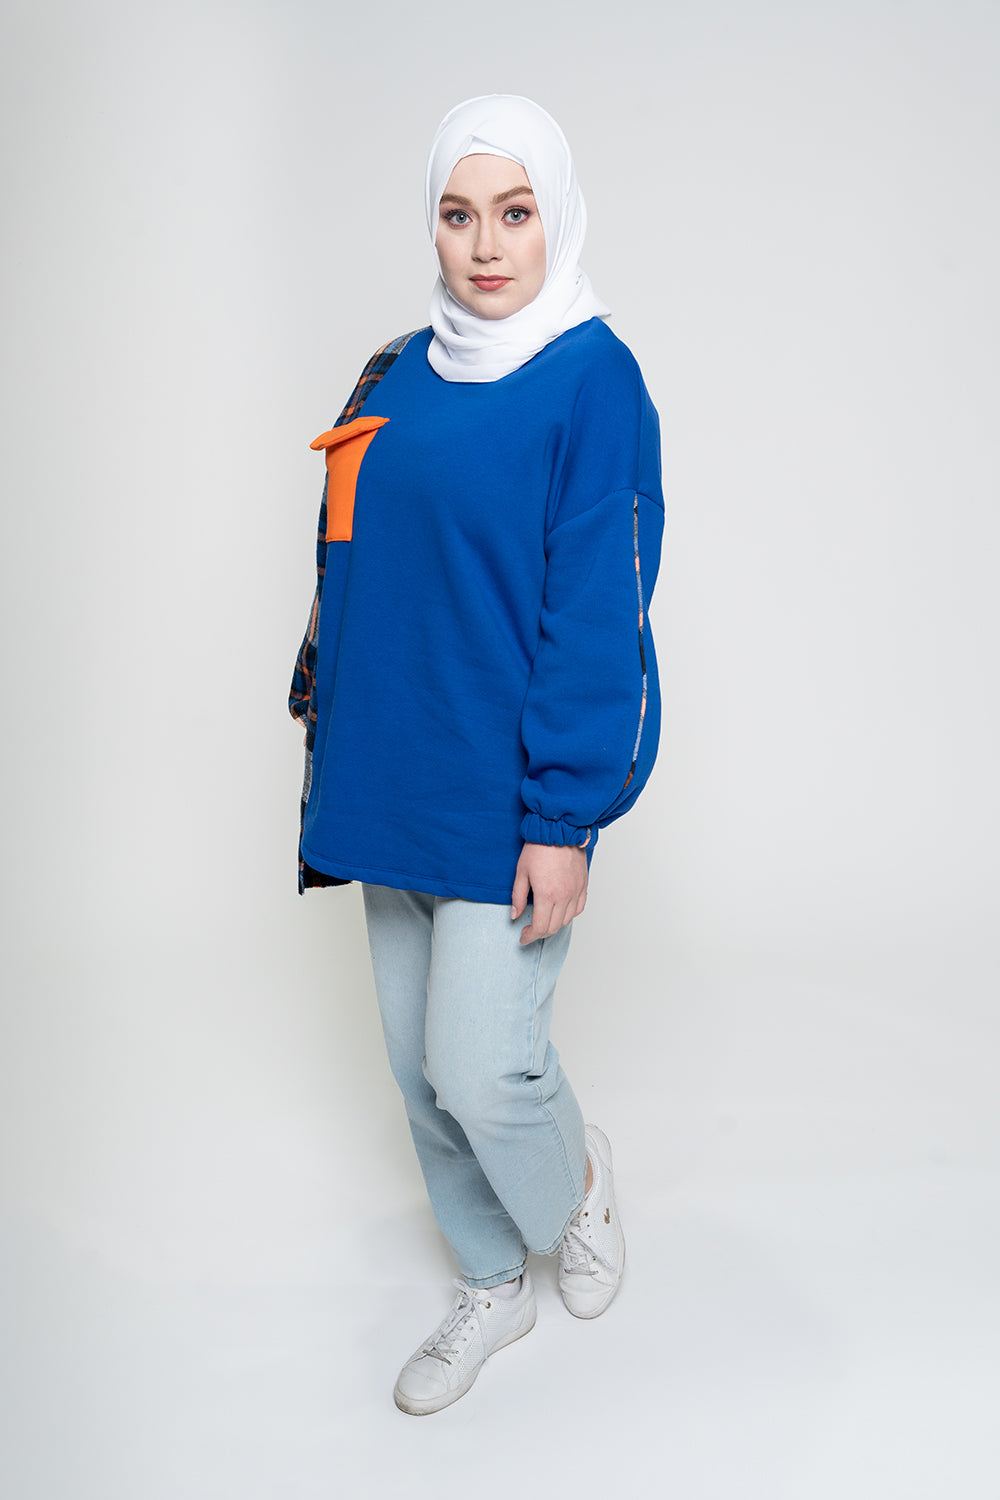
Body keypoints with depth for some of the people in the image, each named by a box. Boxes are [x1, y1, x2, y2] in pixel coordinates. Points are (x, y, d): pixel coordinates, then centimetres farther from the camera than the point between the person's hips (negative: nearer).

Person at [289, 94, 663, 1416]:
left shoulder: (592, 379, -10)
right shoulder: (400, 377, 10)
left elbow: (599, 613, -15)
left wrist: (561, 819, -18)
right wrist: (329, 720, 13)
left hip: (508, 793, -6)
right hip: (396, 783, 7)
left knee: (482, 1068, -5)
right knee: (419, 1064, 13)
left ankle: (576, 1185, 31)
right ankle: (493, 1289, 35)